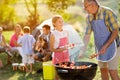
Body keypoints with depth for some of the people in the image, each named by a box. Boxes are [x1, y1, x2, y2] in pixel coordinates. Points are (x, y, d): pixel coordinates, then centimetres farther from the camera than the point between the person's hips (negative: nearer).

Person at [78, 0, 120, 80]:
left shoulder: (108, 13, -21)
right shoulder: (89, 17, 0)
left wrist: (106, 46, -31)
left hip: (111, 46, -6)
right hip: (100, 47, 7)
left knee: (112, 72, -9)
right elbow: (87, 35, 4)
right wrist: (82, 50, -2)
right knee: (103, 70, 12)